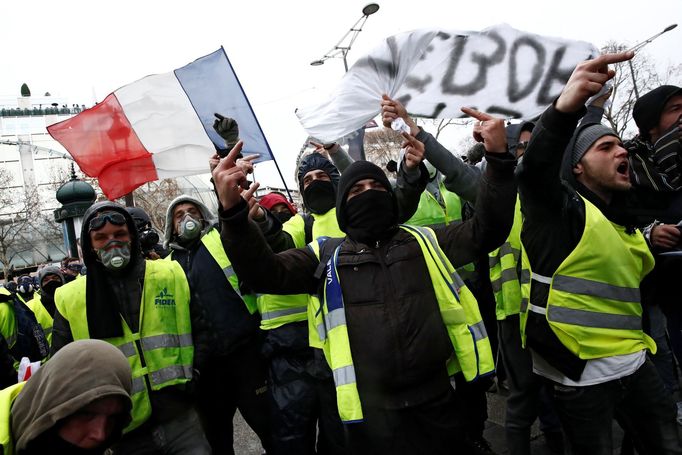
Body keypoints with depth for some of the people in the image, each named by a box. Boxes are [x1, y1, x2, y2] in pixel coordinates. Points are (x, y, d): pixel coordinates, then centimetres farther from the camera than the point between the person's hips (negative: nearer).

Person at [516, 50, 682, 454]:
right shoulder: (561, 207, -9)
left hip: (634, 364, 8)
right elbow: (534, 170, -32)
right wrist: (564, 110, -49)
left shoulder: (626, 223, 17)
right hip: (580, 373, -7)